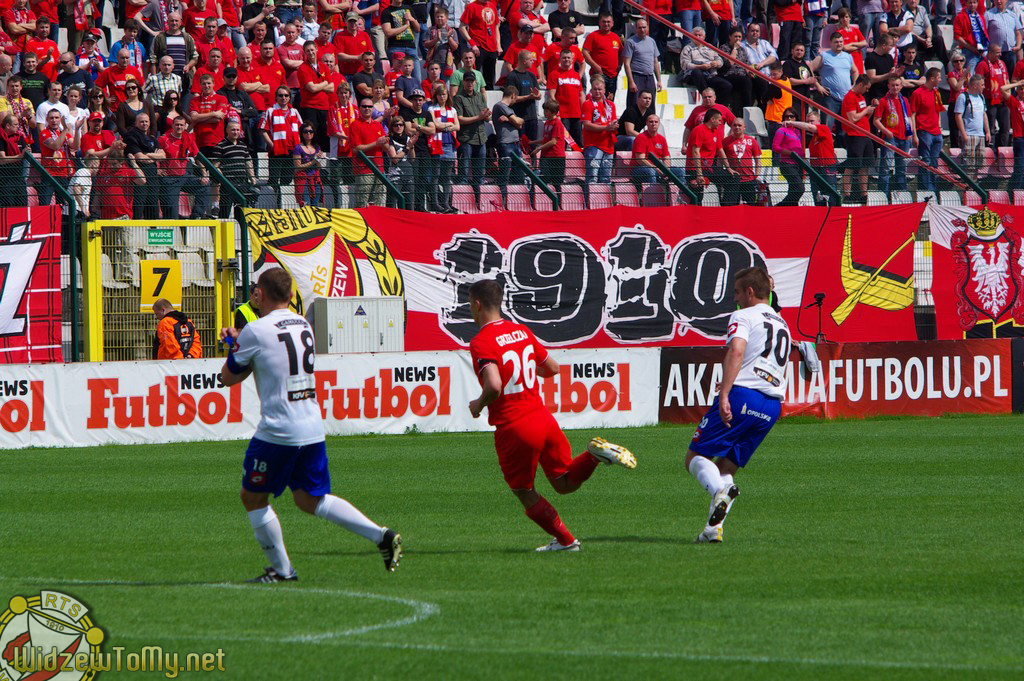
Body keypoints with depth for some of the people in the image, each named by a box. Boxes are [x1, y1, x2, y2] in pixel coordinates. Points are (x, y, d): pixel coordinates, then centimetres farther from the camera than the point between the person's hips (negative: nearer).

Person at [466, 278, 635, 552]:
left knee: (525, 493, 14)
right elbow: (552, 368, 16)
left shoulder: (481, 343, -15)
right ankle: (596, 454, -11)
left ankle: (565, 540, 16)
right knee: (565, 483, 15)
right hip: (542, 417, 6)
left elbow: (494, 385, -29)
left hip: (513, 428, -6)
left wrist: (478, 405, -9)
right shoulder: (521, 331, 8)